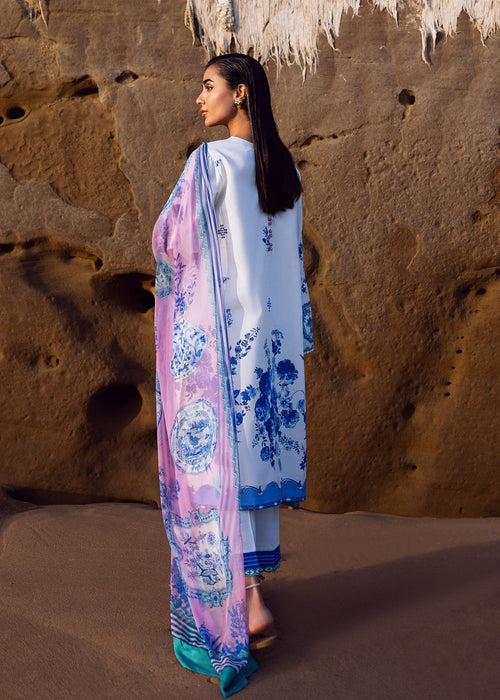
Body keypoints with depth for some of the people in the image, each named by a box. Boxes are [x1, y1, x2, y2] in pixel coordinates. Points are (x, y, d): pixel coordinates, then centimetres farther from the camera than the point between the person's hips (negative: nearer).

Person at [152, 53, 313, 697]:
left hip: (216, 329, -7)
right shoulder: (285, 169, 7)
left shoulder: (212, 162, -14)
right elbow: (288, 255, 12)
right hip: (273, 329, 7)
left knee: (217, 457, -1)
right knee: (260, 444, 15)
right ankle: (256, 571, 27)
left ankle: (248, 603, 0)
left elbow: (169, 241, -11)